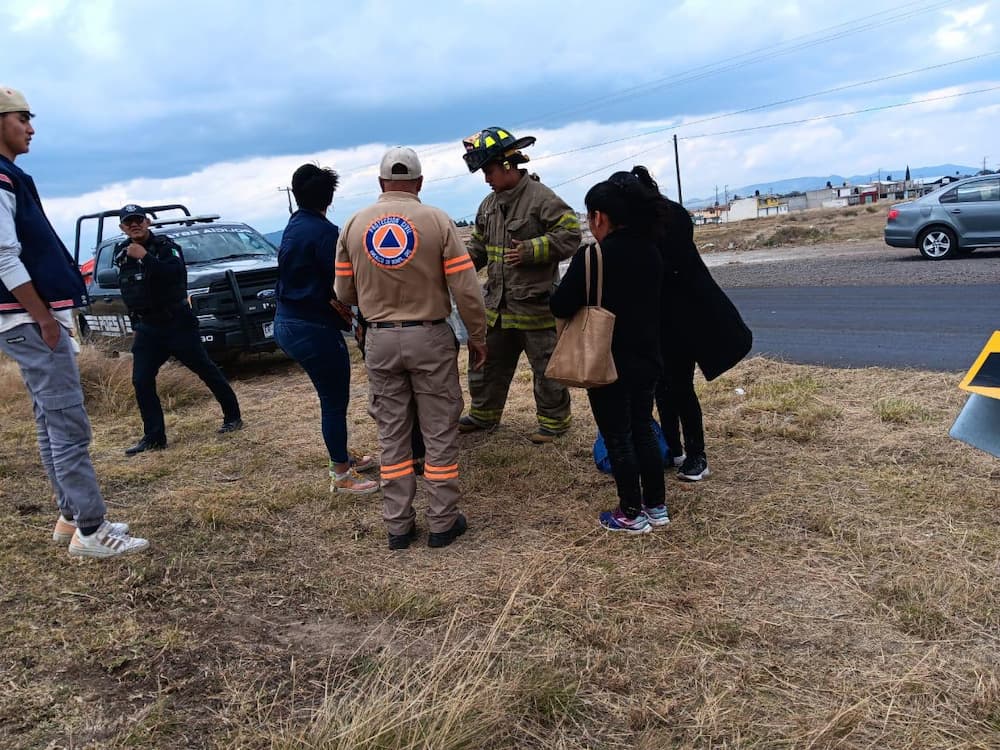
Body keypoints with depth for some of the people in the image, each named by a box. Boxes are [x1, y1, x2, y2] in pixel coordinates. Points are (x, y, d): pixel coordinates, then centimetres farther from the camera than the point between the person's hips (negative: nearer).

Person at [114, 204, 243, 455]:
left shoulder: (165, 246, -7)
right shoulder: (121, 252, 9)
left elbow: (177, 271, -26)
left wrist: (145, 257, -29)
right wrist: (135, 318, 17)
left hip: (177, 323, -5)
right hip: (146, 328, 5)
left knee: (206, 369, 1)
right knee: (141, 381, -3)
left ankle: (233, 417, 15)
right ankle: (154, 437, 4)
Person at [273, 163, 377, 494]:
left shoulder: (292, 227, 11)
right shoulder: (324, 232, -17)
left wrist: (334, 300, -1)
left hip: (287, 322, 9)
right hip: (314, 328, -9)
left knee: (332, 396, 21)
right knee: (335, 401, 1)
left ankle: (343, 456, 35)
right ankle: (341, 475, 10)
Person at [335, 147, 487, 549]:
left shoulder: (354, 224, 2)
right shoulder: (437, 221, -7)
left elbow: (344, 293, 8)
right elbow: (466, 290, -9)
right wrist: (478, 337, 3)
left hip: (380, 340, 3)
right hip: (430, 337, -2)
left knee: (392, 435, 12)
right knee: (439, 433, 9)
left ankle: (398, 525, 19)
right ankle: (442, 523, 16)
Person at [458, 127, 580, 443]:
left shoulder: (541, 198, -13)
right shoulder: (489, 205, 11)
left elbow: (569, 235, -15)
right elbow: (478, 245, 21)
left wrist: (530, 250, -22)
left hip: (535, 304, -7)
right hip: (497, 303, 8)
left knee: (545, 365, 5)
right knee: (488, 361, 17)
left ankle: (554, 419, 21)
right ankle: (483, 413, 33)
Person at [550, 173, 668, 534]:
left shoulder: (592, 256, -19)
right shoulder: (650, 251, 2)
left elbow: (560, 306, -16)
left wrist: (582, 298, 5)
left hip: (609, 365, -6)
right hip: (646, 359, 7)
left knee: (617, 438, 6)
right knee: (643, 430, 18)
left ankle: (632, 515, 16)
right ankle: (656, 507, 26)